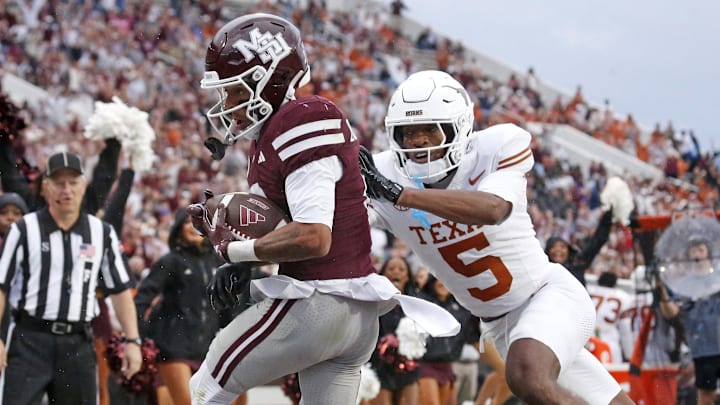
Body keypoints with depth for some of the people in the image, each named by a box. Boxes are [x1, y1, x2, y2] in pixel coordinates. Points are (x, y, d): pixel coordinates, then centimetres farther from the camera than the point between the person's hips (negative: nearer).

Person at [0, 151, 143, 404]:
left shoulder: (102, 233, 9)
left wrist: (132, 340, 5)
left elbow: (120, 289, 12)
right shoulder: (24, 230, 0)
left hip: (78, 345, 3)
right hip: (29, 339, -3)